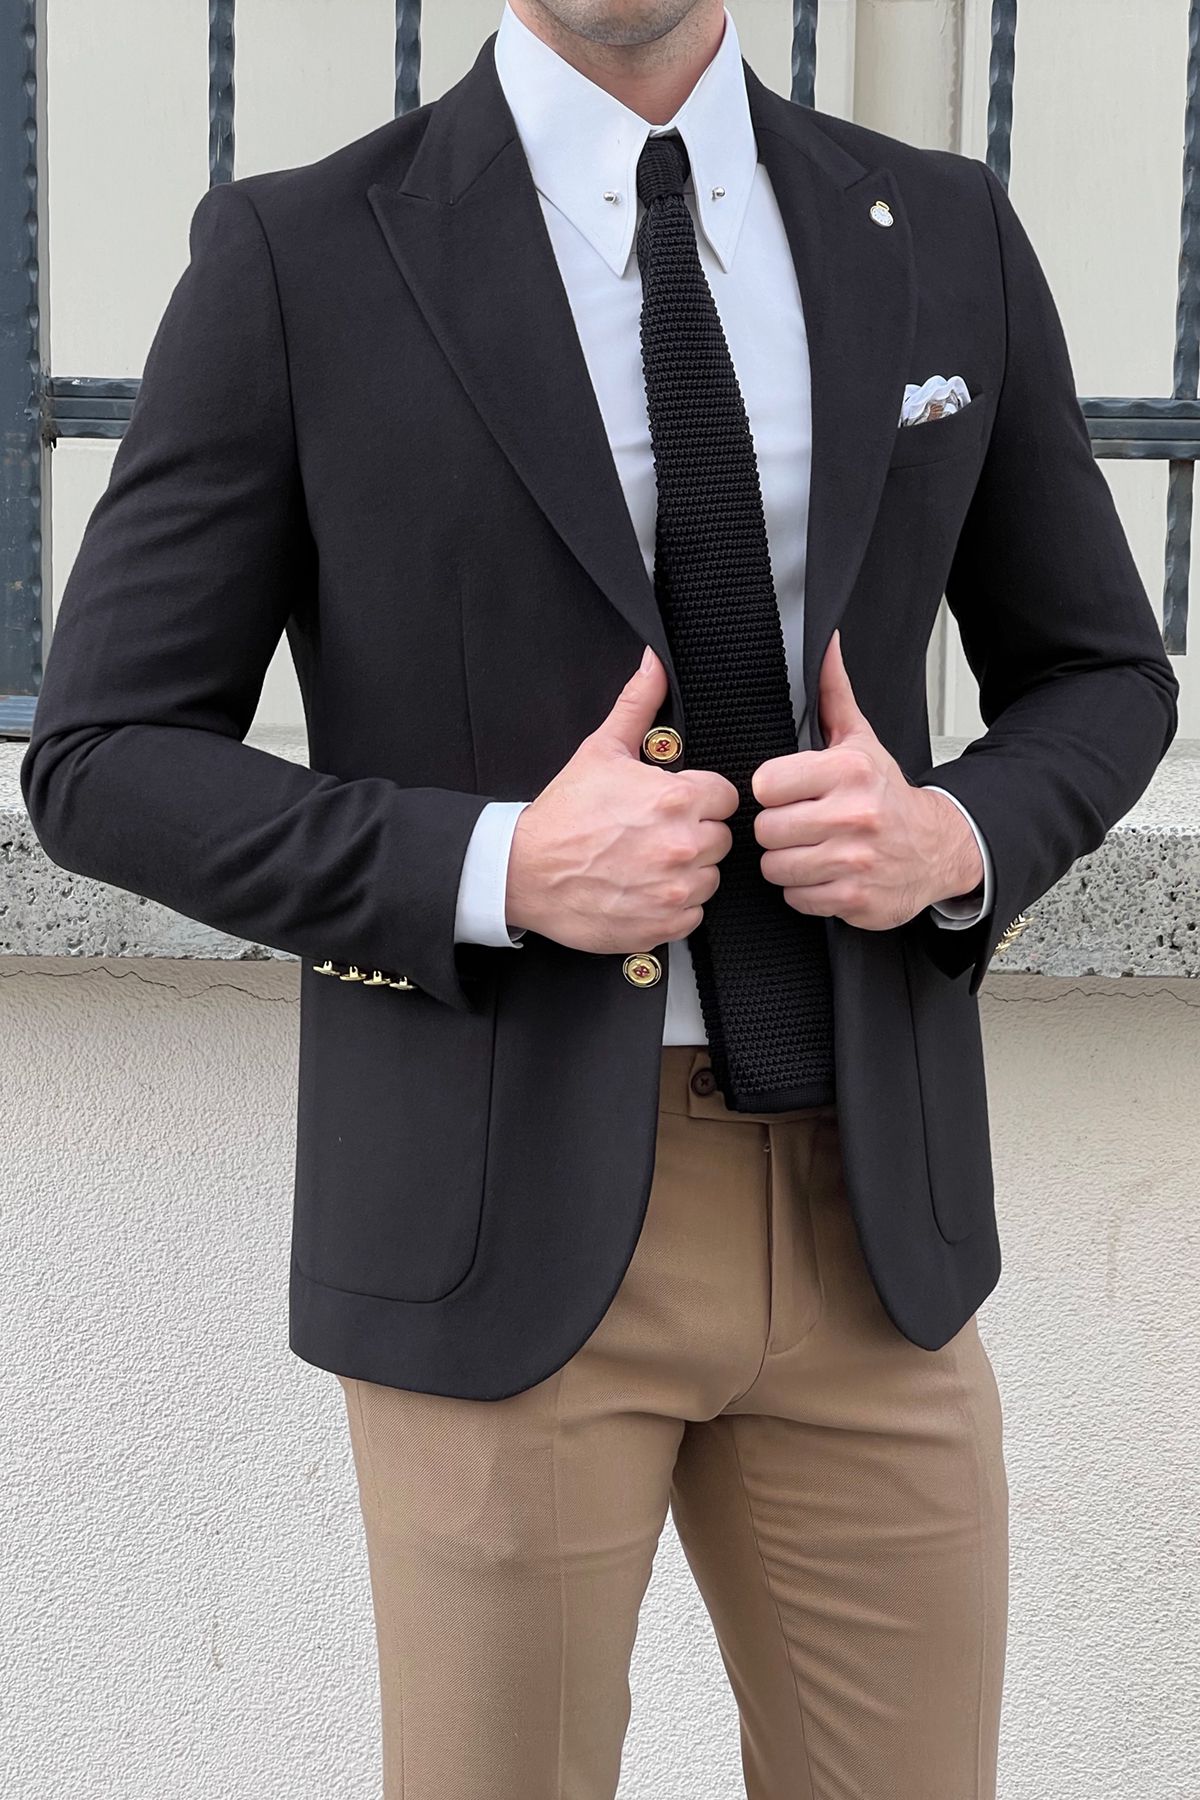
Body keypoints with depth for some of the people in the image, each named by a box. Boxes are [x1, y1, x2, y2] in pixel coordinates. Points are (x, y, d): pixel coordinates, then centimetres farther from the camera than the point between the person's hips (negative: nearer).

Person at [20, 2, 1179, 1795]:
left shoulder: (946, 234, 5)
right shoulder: (298, 261, -4)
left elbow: (1099, 678, 14)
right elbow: (104, 762, -4)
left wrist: (958, 837, -8)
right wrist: (499, 870, -18)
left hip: (875, 1214, 3)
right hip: (509, 1227, -3)